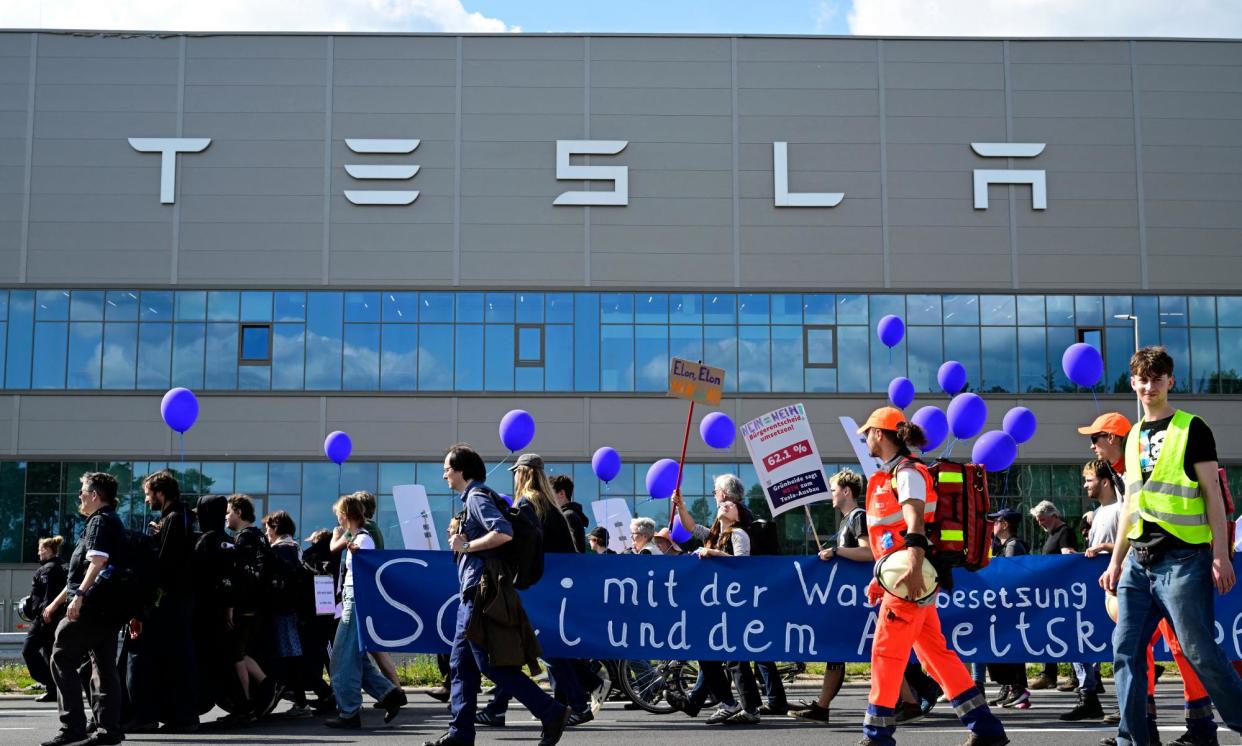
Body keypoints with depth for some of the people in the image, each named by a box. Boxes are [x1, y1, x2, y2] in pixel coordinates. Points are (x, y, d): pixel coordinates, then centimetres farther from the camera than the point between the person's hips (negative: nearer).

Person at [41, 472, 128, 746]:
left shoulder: (100, 521, -8)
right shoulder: (110, 521, 24)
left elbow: (97, 561, -24)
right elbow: (81, 572, 30)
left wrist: (78, 595, -33)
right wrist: (57, 602, 32)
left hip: (93, 607, -10)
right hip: (109, 609, 10)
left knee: (62, 659, -5)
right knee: (104, 666, 8)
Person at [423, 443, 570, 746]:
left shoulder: (476, 496, -12)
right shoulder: (475, 497, 19)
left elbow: (504, 533, -26)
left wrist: (466, 545, -18)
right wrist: (462, 538, 15)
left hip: (481, 593, -10)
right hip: (474, 593, 10)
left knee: (491, 664, -8)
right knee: (460, 664, 10)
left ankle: (552, 712, -6)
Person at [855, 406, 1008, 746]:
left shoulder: (906, 472, -11)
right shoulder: (890, 475, 19)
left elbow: (914, 520, -27)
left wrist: (914, 567, -40)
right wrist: (881, 577, 26)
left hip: (911, 577, -10)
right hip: (902, 576, 10)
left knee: (886, 651, -5)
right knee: (935, 652, 9)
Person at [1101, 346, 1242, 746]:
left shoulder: (1191, 428, -2)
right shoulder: (1134, 436, 16)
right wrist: (1115, 562, 17)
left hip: (1182, 559, -6)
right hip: (1139, 560, 6)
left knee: (1200, 652, -5)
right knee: (1126, 650, 2)